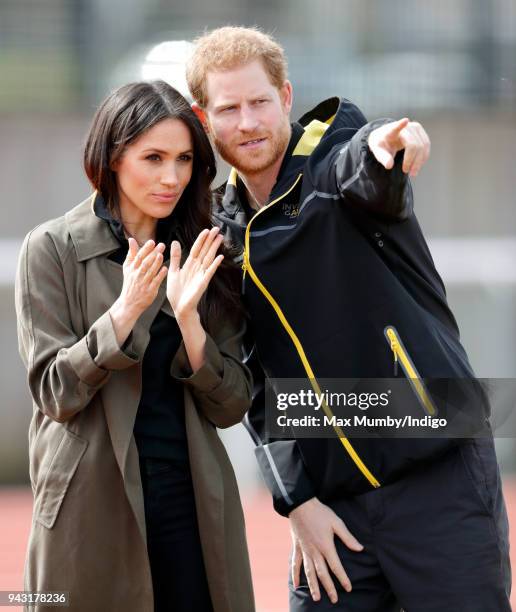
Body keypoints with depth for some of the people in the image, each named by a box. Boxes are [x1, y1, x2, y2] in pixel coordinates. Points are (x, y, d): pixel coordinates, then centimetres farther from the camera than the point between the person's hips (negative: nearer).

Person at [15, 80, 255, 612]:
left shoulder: (204, 257, 8)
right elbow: (55, 394, -8)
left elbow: (230, 407, 3)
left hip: (195, 505, 3)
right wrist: (125, 310, -20)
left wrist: (188, 317, -13)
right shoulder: (53, 249, -3)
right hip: (93, 506, -3)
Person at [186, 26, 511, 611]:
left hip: (439, 475, -4)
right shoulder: (222, 230, 11)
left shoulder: (333, 145, -2)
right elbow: (255, 385, 10)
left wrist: (381, 147, -52)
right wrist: (296, 500, 0)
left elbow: (359, 172, -28)